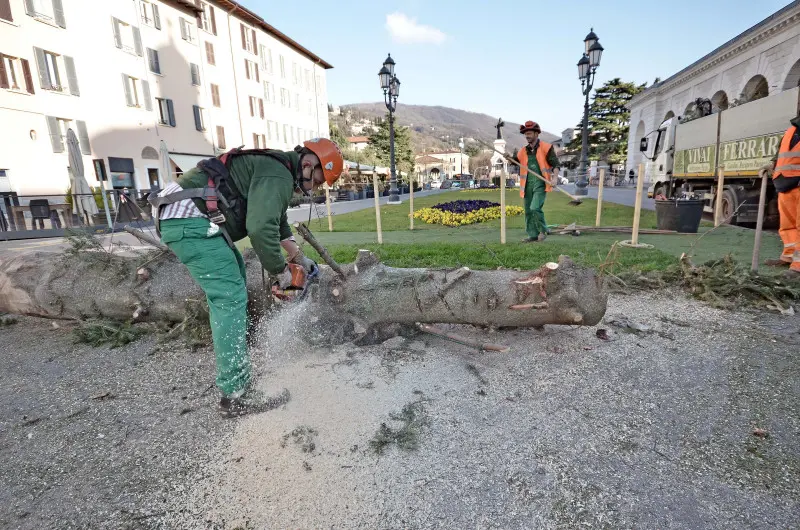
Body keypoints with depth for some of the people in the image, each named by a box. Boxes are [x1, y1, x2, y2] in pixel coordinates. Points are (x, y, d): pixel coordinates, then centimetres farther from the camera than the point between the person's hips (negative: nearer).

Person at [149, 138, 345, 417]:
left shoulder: (275, 167, 20)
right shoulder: (278, 175, -13)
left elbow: (276, 219, 30)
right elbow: (261, 228, -26)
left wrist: (299, 257, 29)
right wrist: (281, 271, -12)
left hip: (183, 216, 11)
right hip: (190, 221, -11)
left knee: (234, 272, 24)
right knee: (231, 298, -12)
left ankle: (232, 354, 35)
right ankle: (235, 395, -8)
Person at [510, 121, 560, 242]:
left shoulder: (546, 148, 1)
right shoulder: (523, 151, 16)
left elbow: (555, 164, -2)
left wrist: (555, 177, -17)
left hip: (540, 183, -6)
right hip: (528, 184, 6)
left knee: (535, 208, -19)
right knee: (528, 211, 6)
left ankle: (543, 230, 1)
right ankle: (533, 235, 16)